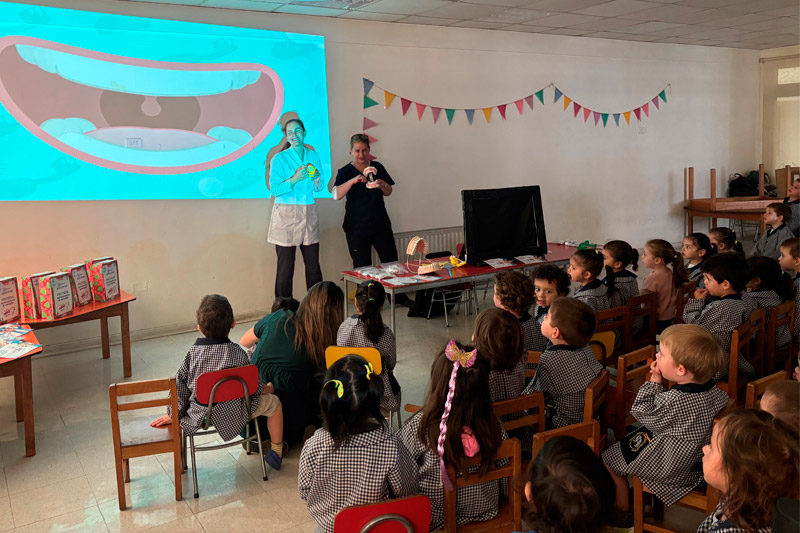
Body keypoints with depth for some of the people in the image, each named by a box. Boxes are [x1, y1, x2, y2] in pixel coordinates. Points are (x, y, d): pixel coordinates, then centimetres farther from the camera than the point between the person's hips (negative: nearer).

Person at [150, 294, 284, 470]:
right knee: (273, 402, 15)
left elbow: (180, 387, -3)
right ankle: (276, 452, 25)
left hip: (200, 415, 3)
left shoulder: (192, 353, -9)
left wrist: (173, 414, 10)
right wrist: (267, 388, 17)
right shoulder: (237, 352, -14)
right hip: (233, 415, -3)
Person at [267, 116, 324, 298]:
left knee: (313, 265, 4)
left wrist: (317, 179, -5)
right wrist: (295, 179, -21)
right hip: (286, 215, -4)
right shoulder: (279, 158, -2)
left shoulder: (313, 156, 12)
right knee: (285, 266, -3)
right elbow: (274, 189, -9)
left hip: (309, 215, 4)